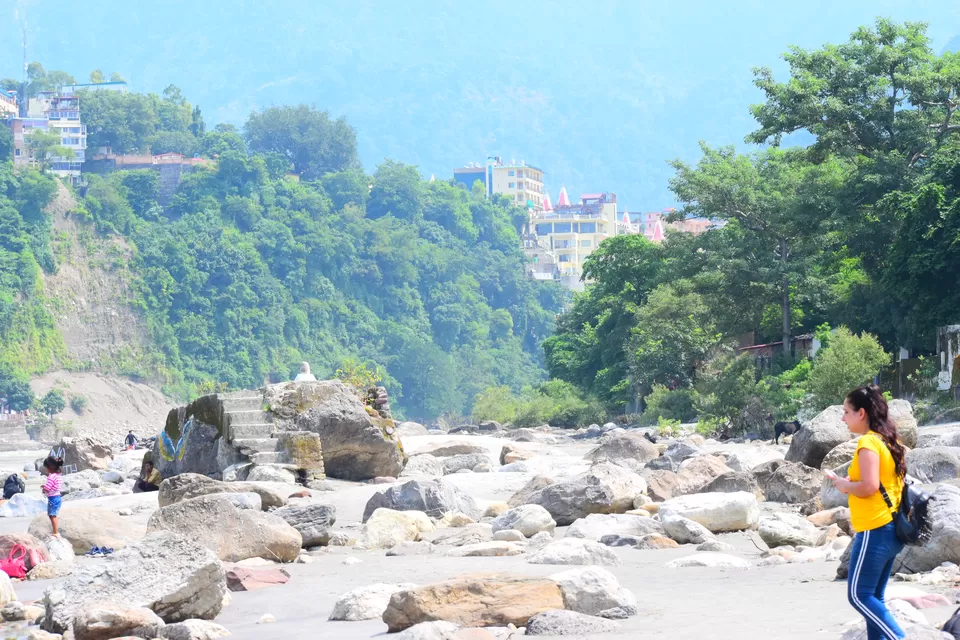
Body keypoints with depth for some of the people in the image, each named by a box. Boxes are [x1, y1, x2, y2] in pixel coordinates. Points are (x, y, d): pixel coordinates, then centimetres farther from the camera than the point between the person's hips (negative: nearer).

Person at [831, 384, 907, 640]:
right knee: (873, 597, 12)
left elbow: (869, 486, -24)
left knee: (859, 595, -5)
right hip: (891, 529, 9)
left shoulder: (868, 442, -15)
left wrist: (845, 485, -7)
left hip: (874, 531, -9)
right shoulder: (889, 441, 13)